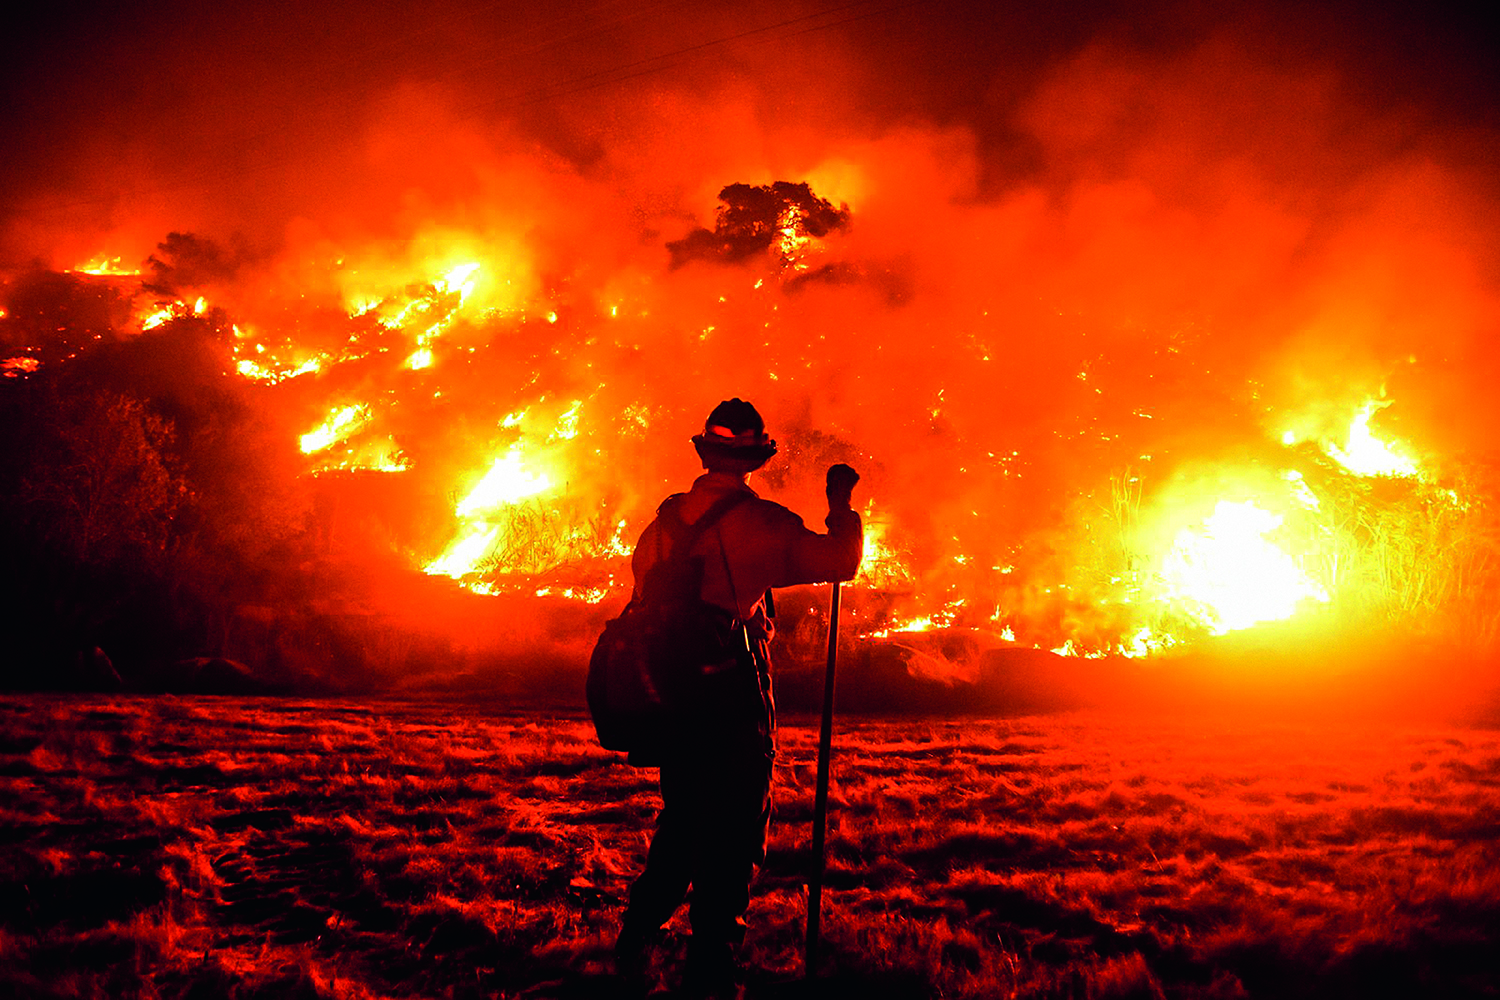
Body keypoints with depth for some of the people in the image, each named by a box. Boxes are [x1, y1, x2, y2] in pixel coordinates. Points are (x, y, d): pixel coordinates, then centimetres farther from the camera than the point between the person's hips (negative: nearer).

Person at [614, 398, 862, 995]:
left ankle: (634, 943, 22)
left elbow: (644, 592, 13)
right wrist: (841, 505, 14)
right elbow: (841, 562, -2)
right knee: (733, 832, 3)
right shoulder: (763, 522, -9)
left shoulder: (667, 517, 6)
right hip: (735, 695, -5)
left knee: (681, 819, 19)